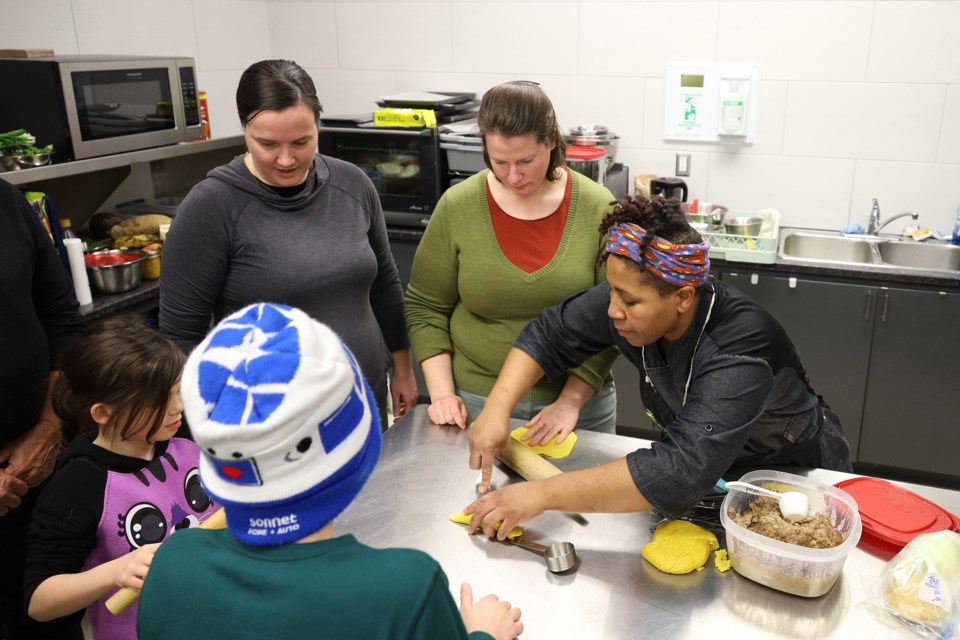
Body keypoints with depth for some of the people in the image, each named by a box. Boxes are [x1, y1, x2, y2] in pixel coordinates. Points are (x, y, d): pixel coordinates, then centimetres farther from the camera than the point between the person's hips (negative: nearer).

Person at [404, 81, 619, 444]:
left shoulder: (596, 207, -8)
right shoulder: (458, 206, -7)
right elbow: (425, 307, 0)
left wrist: (572, 400, -14)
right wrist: (442, 393, -9)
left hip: (578, 401, 0)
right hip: (477, 401, 0)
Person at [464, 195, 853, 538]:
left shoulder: (740, 354, -41)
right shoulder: (631, 297, -22)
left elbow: (682, 471, -50)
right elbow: (550, 334, -8)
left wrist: (542, 494, -50)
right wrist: (497, 408, -23)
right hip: (712, 472, 5)